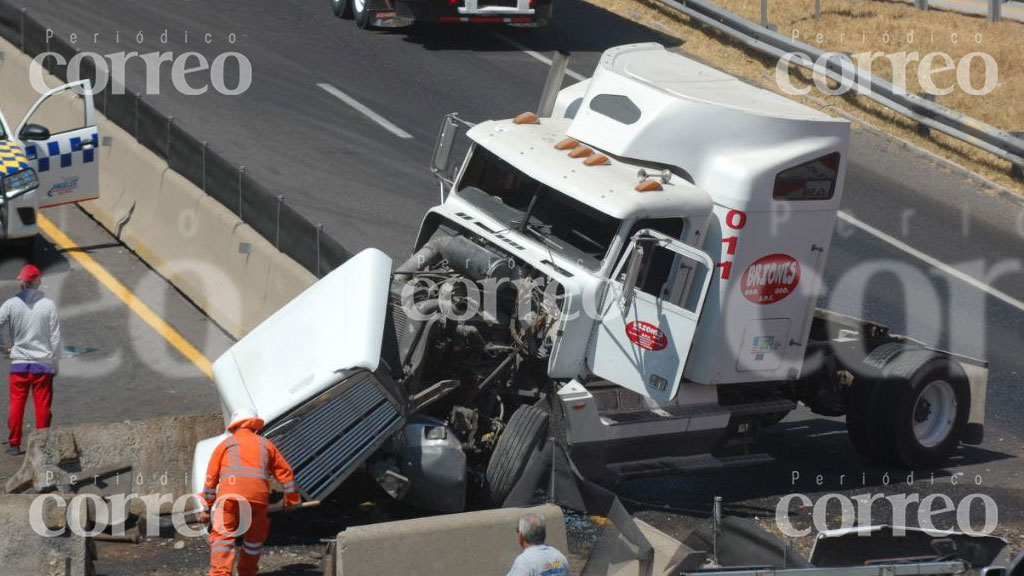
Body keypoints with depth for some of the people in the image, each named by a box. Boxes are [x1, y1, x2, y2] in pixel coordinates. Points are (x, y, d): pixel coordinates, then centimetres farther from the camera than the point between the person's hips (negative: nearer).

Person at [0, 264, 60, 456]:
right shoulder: (49, 305, -4)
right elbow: (55, 337, -2)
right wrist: (55, 361, 7)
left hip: (19, 363, 0)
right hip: (43, 362, 0)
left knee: (16, 404, 7)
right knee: (42, 405, 5)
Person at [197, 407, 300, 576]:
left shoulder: (225, 444, 20)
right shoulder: (265, 444, 25)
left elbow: (211, 478, 15)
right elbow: (285, 471, 26)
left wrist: (206, 508, 19)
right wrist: (291, 498, 37)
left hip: (230, 494, -2)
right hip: (258, 496, 2)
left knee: (223, 535, -2)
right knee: (255, 536, 19)